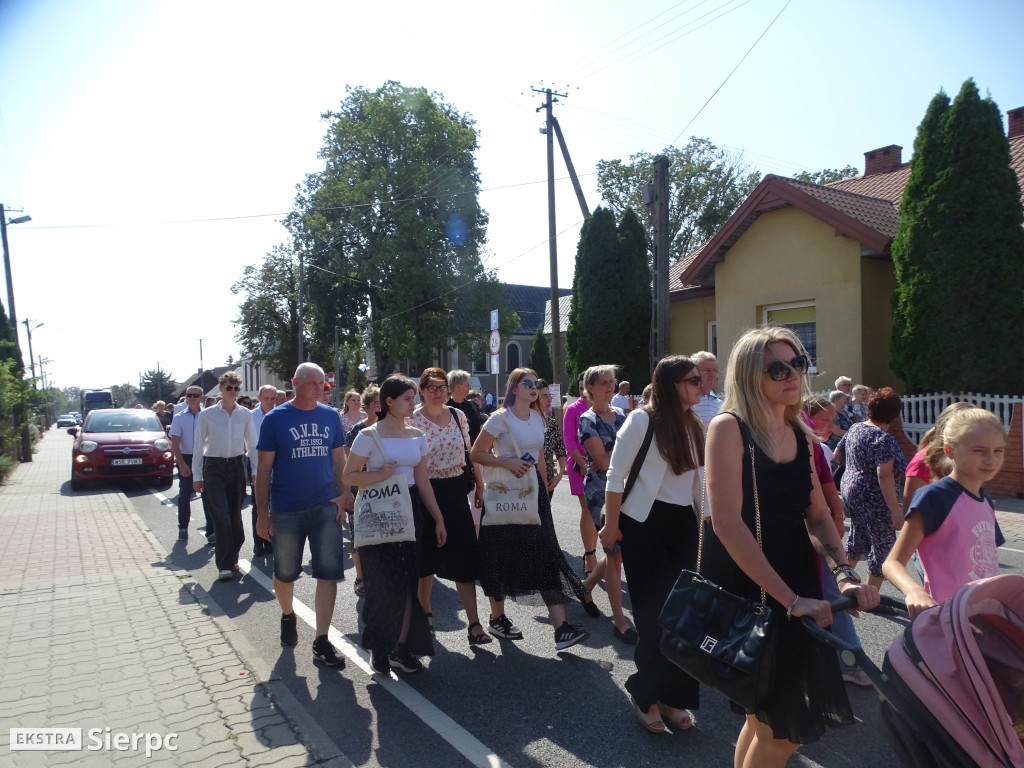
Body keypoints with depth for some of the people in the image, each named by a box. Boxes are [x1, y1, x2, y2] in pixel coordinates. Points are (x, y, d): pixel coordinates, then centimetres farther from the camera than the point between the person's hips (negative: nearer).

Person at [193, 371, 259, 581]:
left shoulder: (245, 414, 2)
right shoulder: (207, 415, -2)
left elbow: (252, 445, 7)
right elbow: (199, 447, 2)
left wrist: (256, 471, 4)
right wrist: (197, 476, 3)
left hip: (237, 466, 2)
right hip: (214, 467, -2)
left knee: (235, 516, 8)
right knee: (222, 516, -9)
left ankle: (231, 558, 26)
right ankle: (225, 565, 0)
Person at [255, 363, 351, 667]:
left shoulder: (331, 416, 4)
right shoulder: (275, 418, -5)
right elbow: (264, 468, -3)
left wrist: (344, 496, -2)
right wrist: (262, 513, -5)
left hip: (326, 508, 2)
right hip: (286, 510, -2)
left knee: (329, 573, -1)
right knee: (285, 573, 14)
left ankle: (321, 641, 8)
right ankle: (288, 616, 44)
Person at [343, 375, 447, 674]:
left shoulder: (417, 436, 7)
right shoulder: (369, 436, -8)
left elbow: (423, 481, 10)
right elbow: (349, 476, -5)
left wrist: (438, 519, 9)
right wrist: (379, 474, -21)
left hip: (410, 510, 4)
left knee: (406, 581, 5)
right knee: (382, 581, 2)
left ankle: (401, 648, 17)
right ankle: (379, 648, 21)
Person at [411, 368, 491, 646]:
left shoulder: (458, 416, 4)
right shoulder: (412, 420, -7)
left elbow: (469, 453, 11)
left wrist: (480, 486, 10)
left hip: (455, 491, 3)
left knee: (465, 556, -2)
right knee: (427, 557, 12)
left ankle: (474, 624, 1)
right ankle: (425, 613, 34)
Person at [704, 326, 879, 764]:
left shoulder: (801, 435, 8)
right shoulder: (729, 426, -15)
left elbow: (818, 516, 10)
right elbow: (727, 523, -22)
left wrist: (843, 572, -8)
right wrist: (791, 599, -22)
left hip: (795, 576, 7)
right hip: (743, 588, -7)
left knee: (767, 717, 17)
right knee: (783, 729, 0)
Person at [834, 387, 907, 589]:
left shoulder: (854, 428, 5)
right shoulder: (884, 439, -19)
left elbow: (837, 455, 16)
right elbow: (884, 476, -25)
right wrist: (895, 512, -24)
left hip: (849, 488, 8)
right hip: (872, 498, -8)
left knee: (858, 535, 24)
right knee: (884, 543, 3)